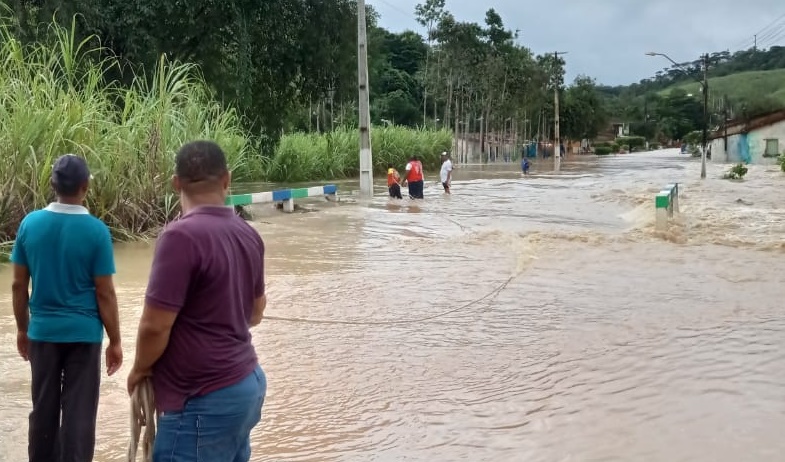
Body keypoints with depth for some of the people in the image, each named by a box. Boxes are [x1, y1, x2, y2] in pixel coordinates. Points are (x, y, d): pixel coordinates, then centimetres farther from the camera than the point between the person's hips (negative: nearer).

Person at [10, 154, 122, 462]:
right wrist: (115, 341, -2)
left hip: (42, 332, 4)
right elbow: (104, 293, -11)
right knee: (79, 413, 6)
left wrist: (22, 328, 15)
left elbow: (19, 285, 2)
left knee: (43, 410, 16)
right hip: (83, 333, -3)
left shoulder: (30, 224, -3)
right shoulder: (96, 231, -13)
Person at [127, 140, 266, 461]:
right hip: (248, 382, 8)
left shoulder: (181, 236, -19)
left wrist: (140, 370, 1)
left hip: (206, 401, -8)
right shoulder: (248, 235, 4)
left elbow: (155, 325, -17)